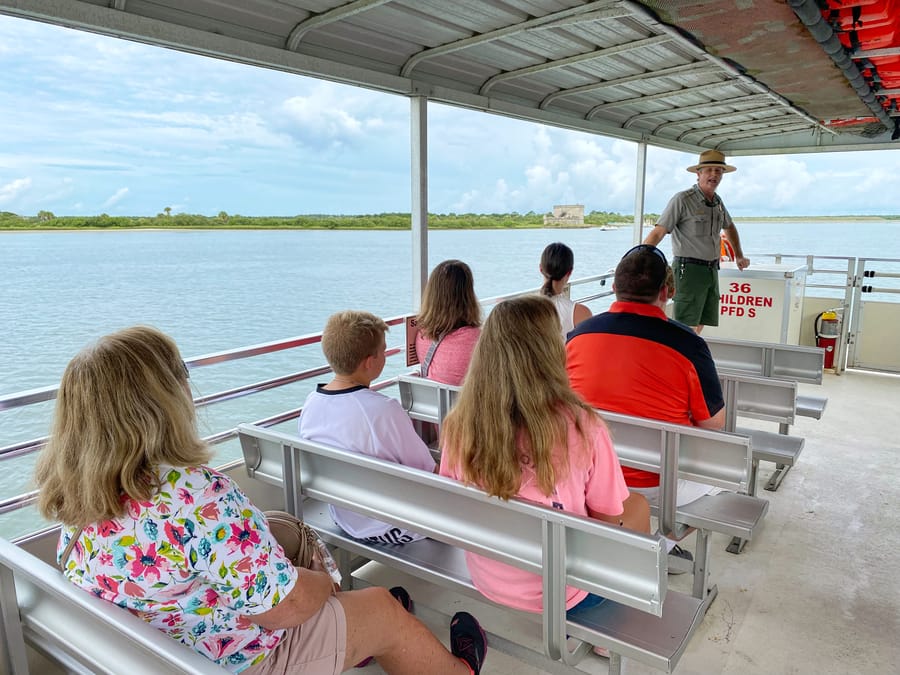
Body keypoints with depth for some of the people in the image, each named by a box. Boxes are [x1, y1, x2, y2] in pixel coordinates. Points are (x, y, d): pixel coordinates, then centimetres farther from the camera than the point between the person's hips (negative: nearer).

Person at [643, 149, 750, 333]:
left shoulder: (718, 202, 12)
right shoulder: (682, 200, -11)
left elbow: (729, 227, 33)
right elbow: (657, 233, -18)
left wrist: (739, 256, 33)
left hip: (711, 270, 8)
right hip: (689, 269, -8)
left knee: (699, 326, 8)